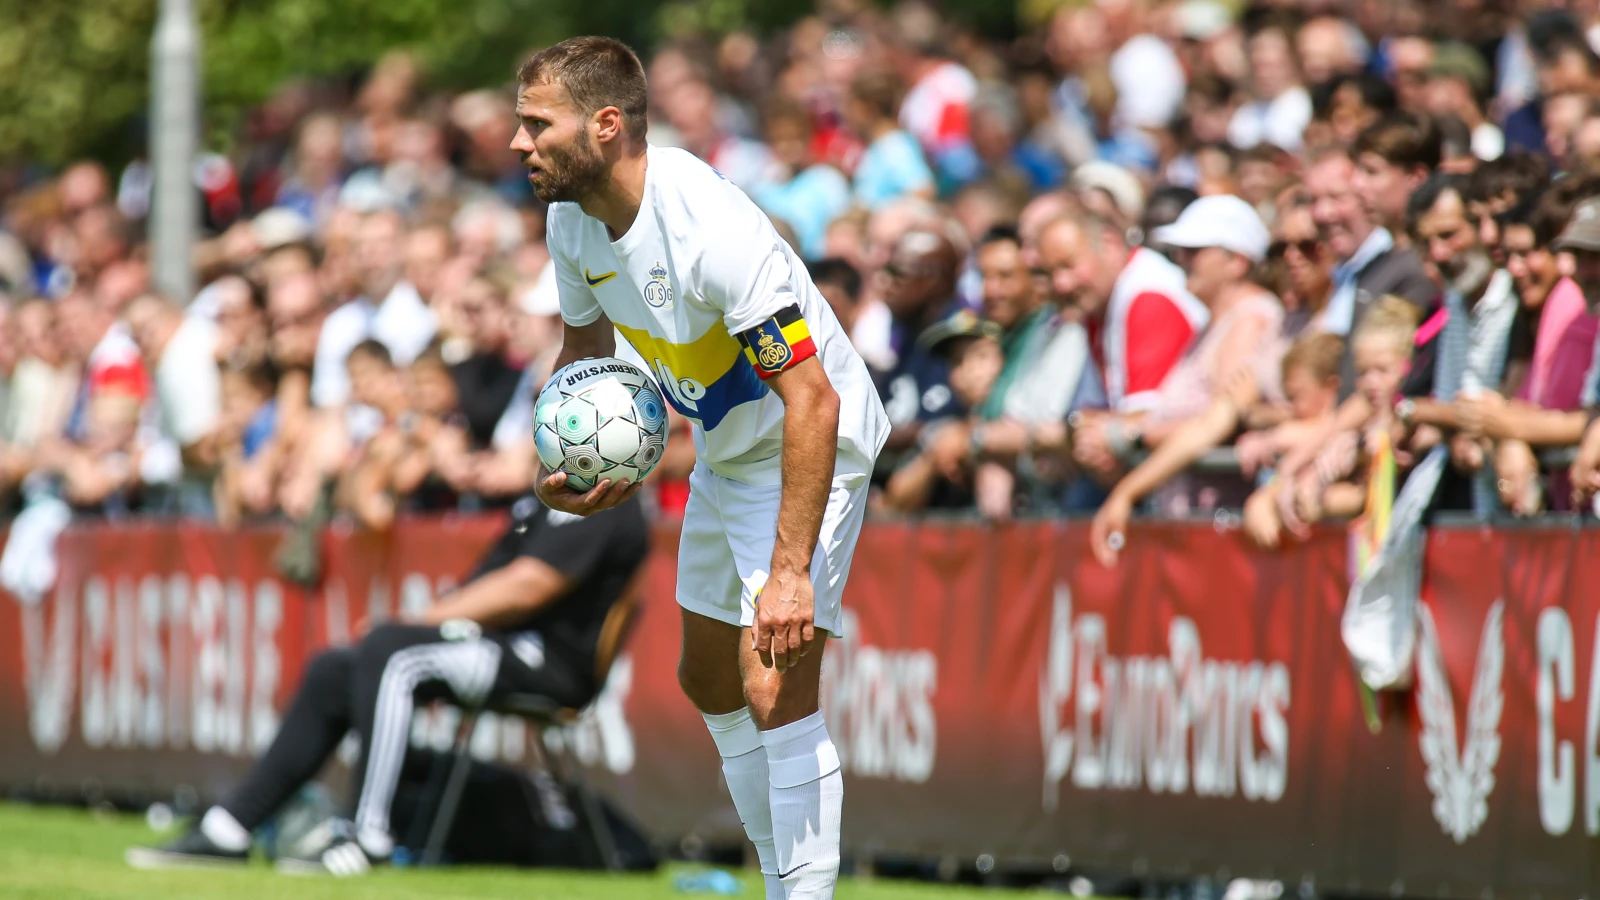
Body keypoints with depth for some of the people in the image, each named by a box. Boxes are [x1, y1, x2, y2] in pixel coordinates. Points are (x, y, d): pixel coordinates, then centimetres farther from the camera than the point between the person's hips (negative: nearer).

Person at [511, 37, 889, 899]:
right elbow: (584, 349, 14)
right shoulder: (573, 220, -8)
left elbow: (812, 402, -35)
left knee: (775, 689, -19)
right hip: (723, 454, 9)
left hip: (812, 447, -9)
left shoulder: (712, 231, -35)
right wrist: (562, 465, -5)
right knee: (707, 679, 17)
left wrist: (790, 571, -39)